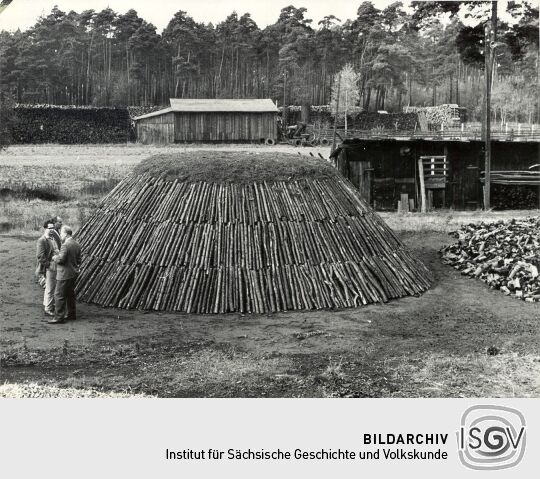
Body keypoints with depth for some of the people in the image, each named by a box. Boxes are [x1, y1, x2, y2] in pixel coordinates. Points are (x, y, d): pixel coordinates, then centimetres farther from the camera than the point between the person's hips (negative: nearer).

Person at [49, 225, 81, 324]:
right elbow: (78, 260, 14)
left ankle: (59, 317, -1)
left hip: (65, 274, -9)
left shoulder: (65, 245, -20)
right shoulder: (76, 245, 9)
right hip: (74, 273, 9)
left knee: (59, 295, -3)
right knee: (70, 294, 19)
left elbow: (60, 259, -21)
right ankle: (71, 314, 26)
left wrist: (54, 257, -3)